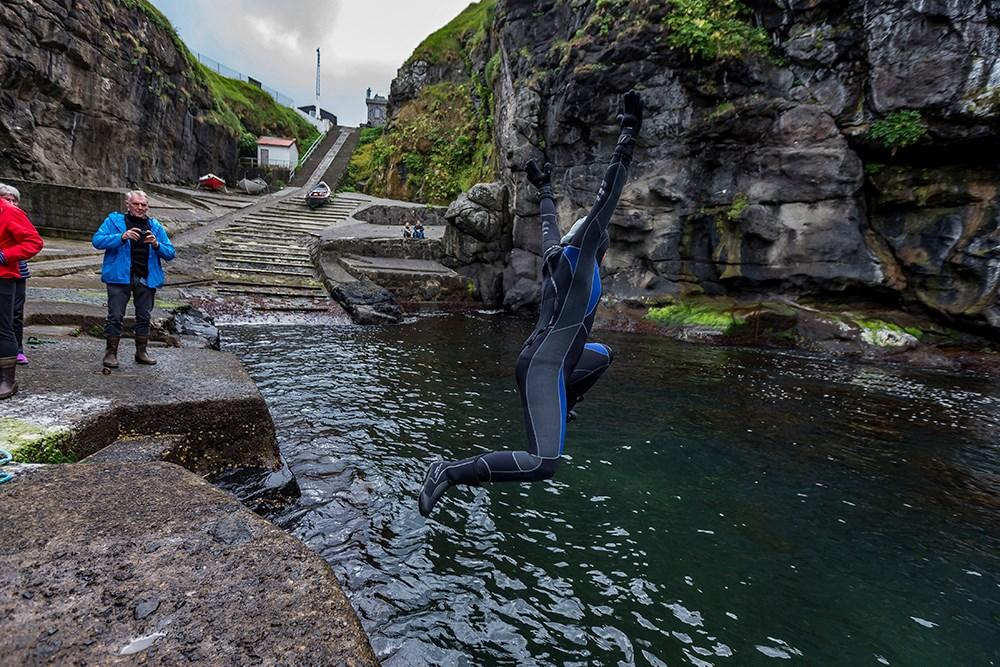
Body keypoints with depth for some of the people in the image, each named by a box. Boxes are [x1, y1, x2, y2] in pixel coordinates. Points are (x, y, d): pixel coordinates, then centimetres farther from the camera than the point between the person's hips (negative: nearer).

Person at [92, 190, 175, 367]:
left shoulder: (155, 226, 11)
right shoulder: (114, 220, 3)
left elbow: (170, 253, 7)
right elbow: (97, 240, -9)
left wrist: (156, 245, -14)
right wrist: (122, 237, -22)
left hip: (147, 278, 3)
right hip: (120, 277, -3)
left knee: (144, 316, 10)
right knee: (115, 316, -2)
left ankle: (141, 352, 22)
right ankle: (111, 352, 10)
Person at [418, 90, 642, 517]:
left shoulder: (558, 255, 17)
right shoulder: (579, 256, -3)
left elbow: (549, 221, 35)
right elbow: (608, 194, -7)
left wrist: (544, 189, 53)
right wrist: (629, 133, -5)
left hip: (544, 360, 10)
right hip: (544, 367, -10)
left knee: (602, 355, 37)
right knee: (542, 464, -23)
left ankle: (564, 406, 37)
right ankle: (449, 472, -22)